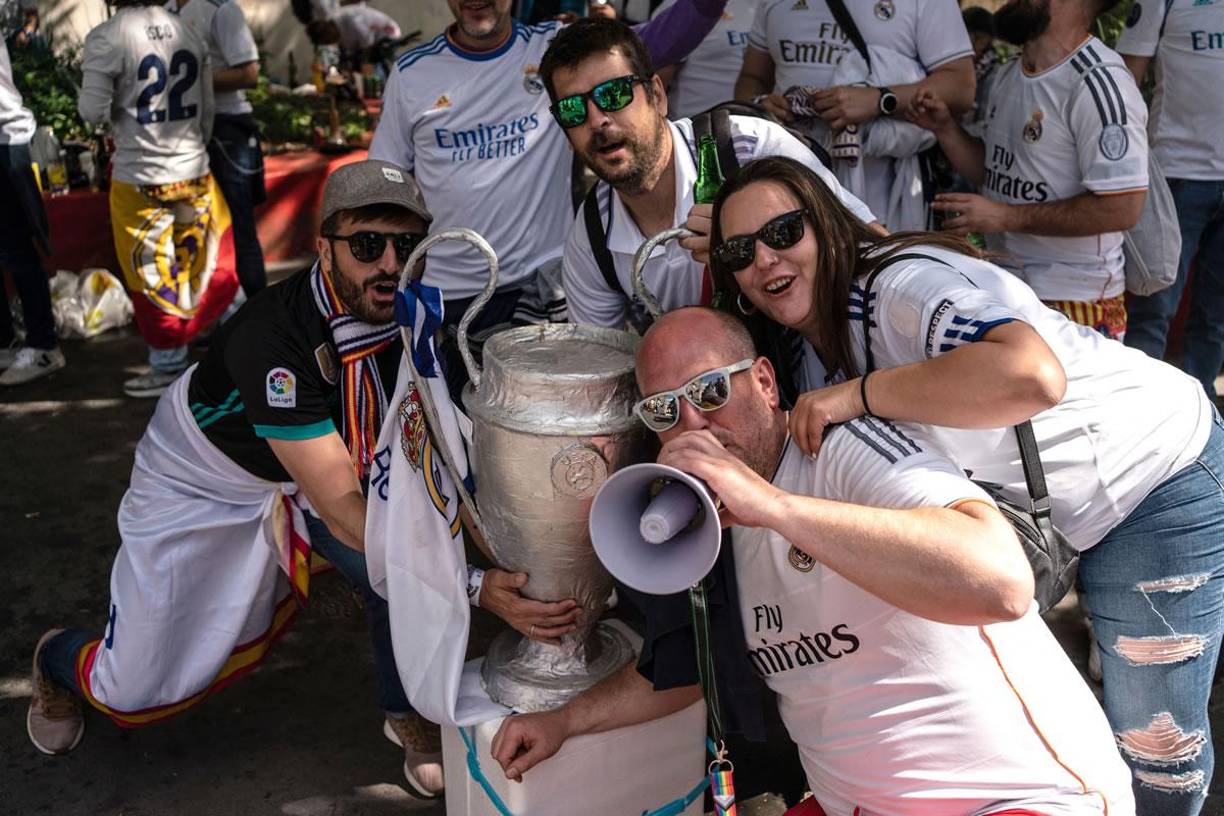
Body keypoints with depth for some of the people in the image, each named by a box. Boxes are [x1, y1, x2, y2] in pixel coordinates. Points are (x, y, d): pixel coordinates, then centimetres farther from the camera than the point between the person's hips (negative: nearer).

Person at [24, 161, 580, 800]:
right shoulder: (272, 337, -38)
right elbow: (341, 506, -41)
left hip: (298, 482, 4)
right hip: (198, 481, -4)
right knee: (140, 692, 2)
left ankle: (408, 712, 2)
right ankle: (61, 661, 39)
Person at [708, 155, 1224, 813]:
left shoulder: (904, 282, -29)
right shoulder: (815, 350, 0)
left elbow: (1032, 375, -47)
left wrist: (860, 393, -40)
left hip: (1161, 479, -8)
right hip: (1051, 508, 8)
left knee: (1156, 746, 0)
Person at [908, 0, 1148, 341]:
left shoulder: (1097, 83, -18)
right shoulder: (1007, 75, 11)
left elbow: (1122, 208, -23)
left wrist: (1007, 217, -22)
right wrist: (945, 128, 2)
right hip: (1003, 288, 8)